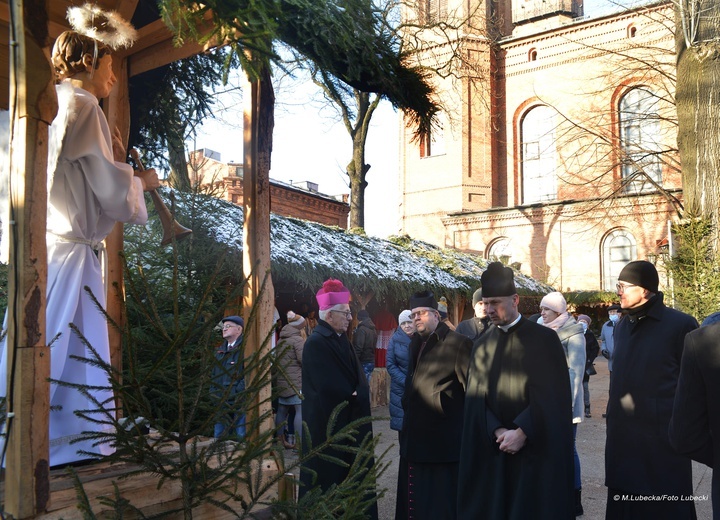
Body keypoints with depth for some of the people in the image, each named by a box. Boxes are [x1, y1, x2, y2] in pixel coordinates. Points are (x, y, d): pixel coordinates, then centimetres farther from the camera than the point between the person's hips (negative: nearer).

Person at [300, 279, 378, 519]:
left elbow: (358, 379, 9)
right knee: (329, 478, 2)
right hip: (328, 424, -8)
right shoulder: (316, 343, -18)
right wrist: (354, 396, -9)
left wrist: (356, 395, -11)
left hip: (347, 421, 9)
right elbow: (329, 388, -23)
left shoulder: (340, 340, 10)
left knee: (348, 476, 13)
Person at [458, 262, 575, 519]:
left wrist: (521, 433, -16)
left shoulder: (544, 339, -5)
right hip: (493, 449, 4)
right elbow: (476, 398, 2)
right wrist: (498, 431, -13)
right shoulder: (481, 346, 8)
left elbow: (551, 395, -10)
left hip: (536, 447, -3)